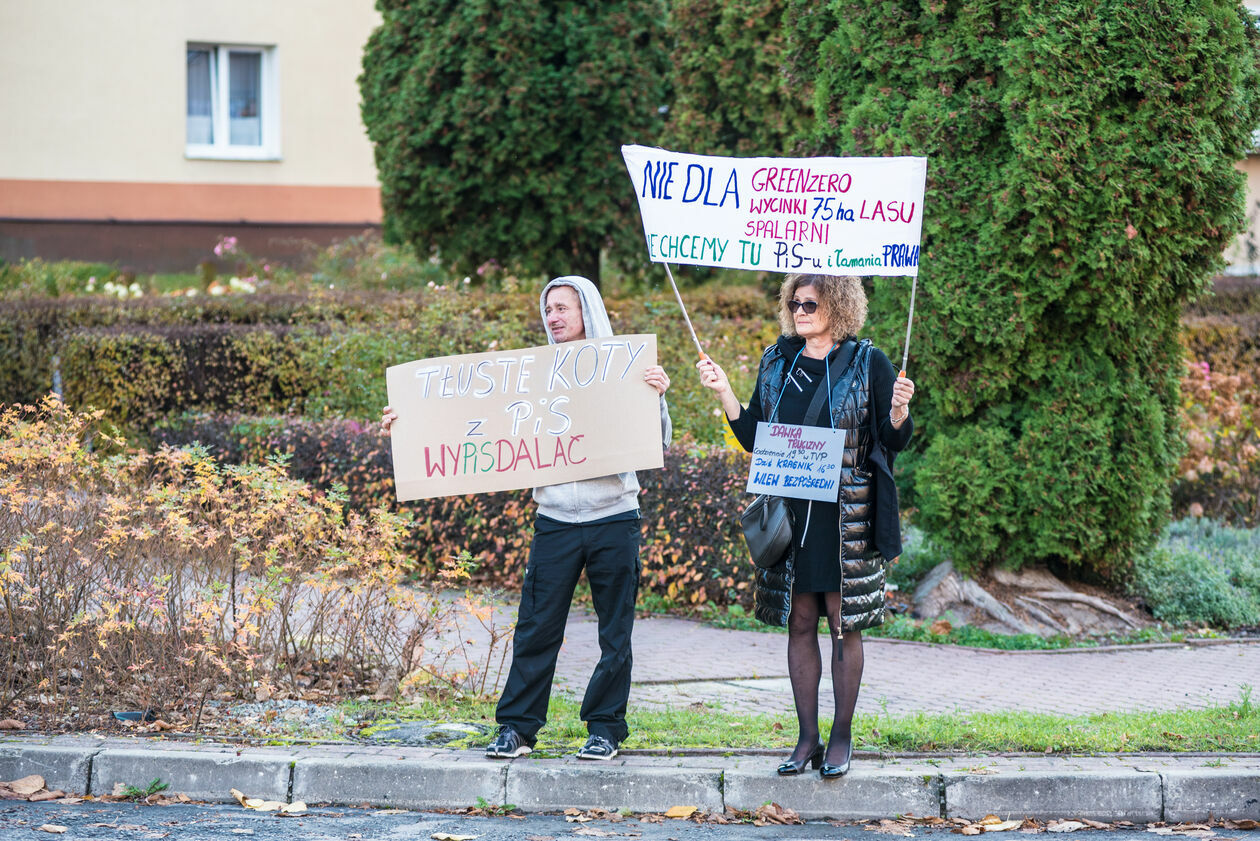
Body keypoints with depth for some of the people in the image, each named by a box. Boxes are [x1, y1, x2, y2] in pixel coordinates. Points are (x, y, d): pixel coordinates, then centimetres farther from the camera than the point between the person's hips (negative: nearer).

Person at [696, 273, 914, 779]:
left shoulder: (867, 363, -2)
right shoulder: (776, 362, 10)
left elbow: (895, 442, -2)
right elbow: (753, 439, 11)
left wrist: (899, 411, -22)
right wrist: (724, 393, 0)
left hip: (846, 516, -4)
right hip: (788, 513, 4)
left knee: (843, 623, 0)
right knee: (799, 622, 6)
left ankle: (841, 739, 9)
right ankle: (807, 739, 13)